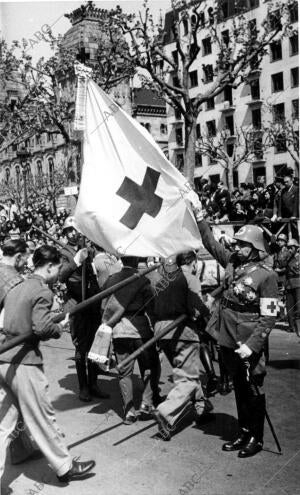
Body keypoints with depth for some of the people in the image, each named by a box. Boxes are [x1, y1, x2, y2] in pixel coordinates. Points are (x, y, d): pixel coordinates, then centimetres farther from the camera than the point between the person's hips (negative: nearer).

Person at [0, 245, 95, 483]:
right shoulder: (42, 291, -12)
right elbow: (41, 328, -22)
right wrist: (60, 327, -3)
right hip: (24, 362, -8)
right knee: (43, 419, 7)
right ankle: (65, 467, 24)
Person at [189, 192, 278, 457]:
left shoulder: (266, 275, -13)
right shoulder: (232, 262, 4)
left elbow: (269, 317, -15)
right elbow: (211, 242, 12)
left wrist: (252, 345, -22)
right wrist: (199, 214, 6)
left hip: (249, 345, -6)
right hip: (228, 341, 6)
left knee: (253, 391, 8)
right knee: (239, 389, 17)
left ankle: (256, 438, 24)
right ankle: (244, 433, 32)